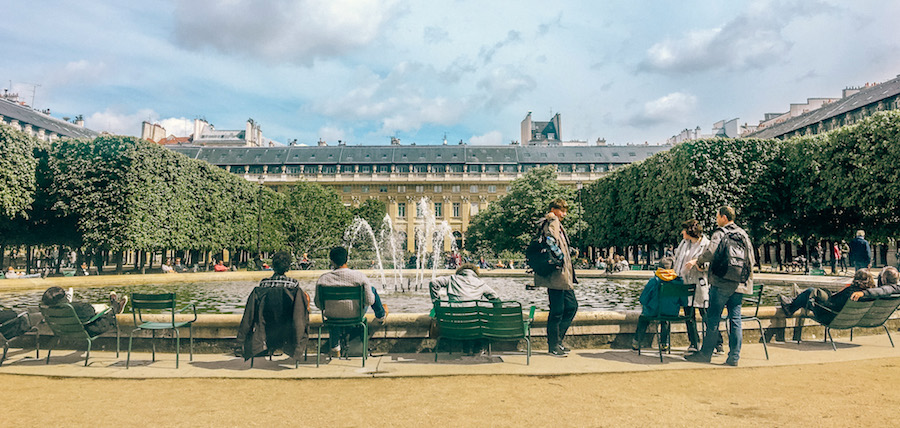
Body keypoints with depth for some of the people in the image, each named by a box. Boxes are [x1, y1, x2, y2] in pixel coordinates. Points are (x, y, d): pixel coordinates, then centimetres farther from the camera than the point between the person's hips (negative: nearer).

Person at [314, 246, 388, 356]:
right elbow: (369, 301, -18)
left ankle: (335, 345, 49)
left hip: (332, 315, 2)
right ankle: (380, 316, 50)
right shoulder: (359, 276, -24)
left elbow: (318, 304, -9)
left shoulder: (322, 279, -20)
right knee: (372, 289, 23)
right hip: (355, 316, -2)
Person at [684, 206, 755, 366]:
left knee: (713, 318, 0)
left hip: (721, 283, -6)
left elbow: (710, 253, -20)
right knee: (735, 319, 7)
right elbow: (752, 260, 17)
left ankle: (706, 353, 6)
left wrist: (696, 261, -5)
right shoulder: (744, 234, 15)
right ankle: (734, 356, 7)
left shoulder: (720, 233, -6)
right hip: (740, 284, 6)